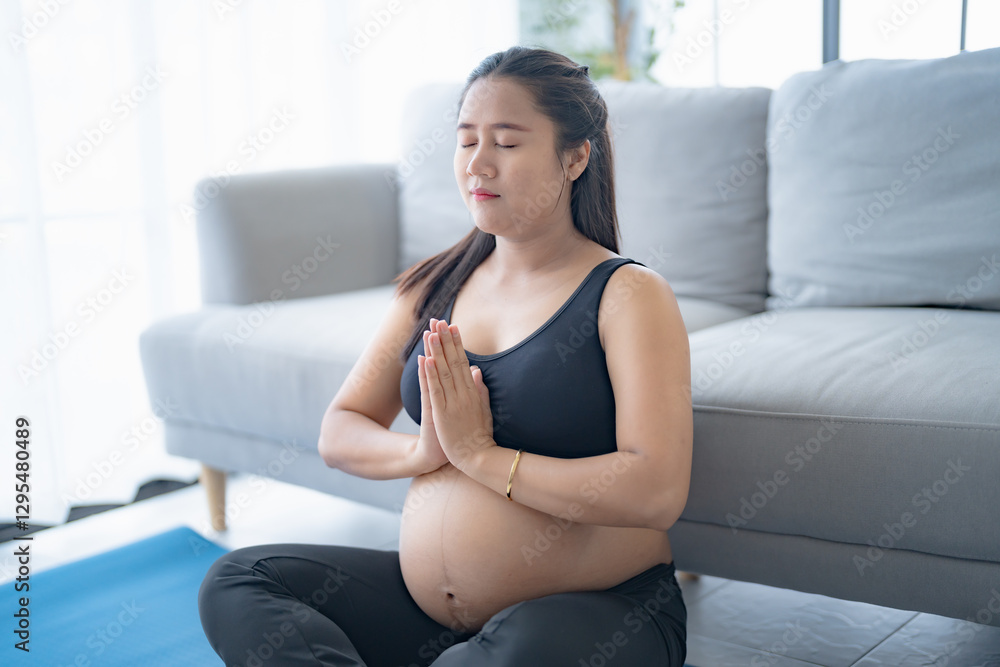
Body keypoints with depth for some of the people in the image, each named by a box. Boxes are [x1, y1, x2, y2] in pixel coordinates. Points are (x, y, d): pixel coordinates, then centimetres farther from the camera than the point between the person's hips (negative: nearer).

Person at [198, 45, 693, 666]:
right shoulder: (432, 287, 9)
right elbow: (338, 434, 10)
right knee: (235, 580, -5)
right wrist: (421, 451, -11)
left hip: (599, 612, -5)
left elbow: (658, 492, -21)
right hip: (425, 605, 6)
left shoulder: (628, 294, -8)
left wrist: (482, 455, -18)